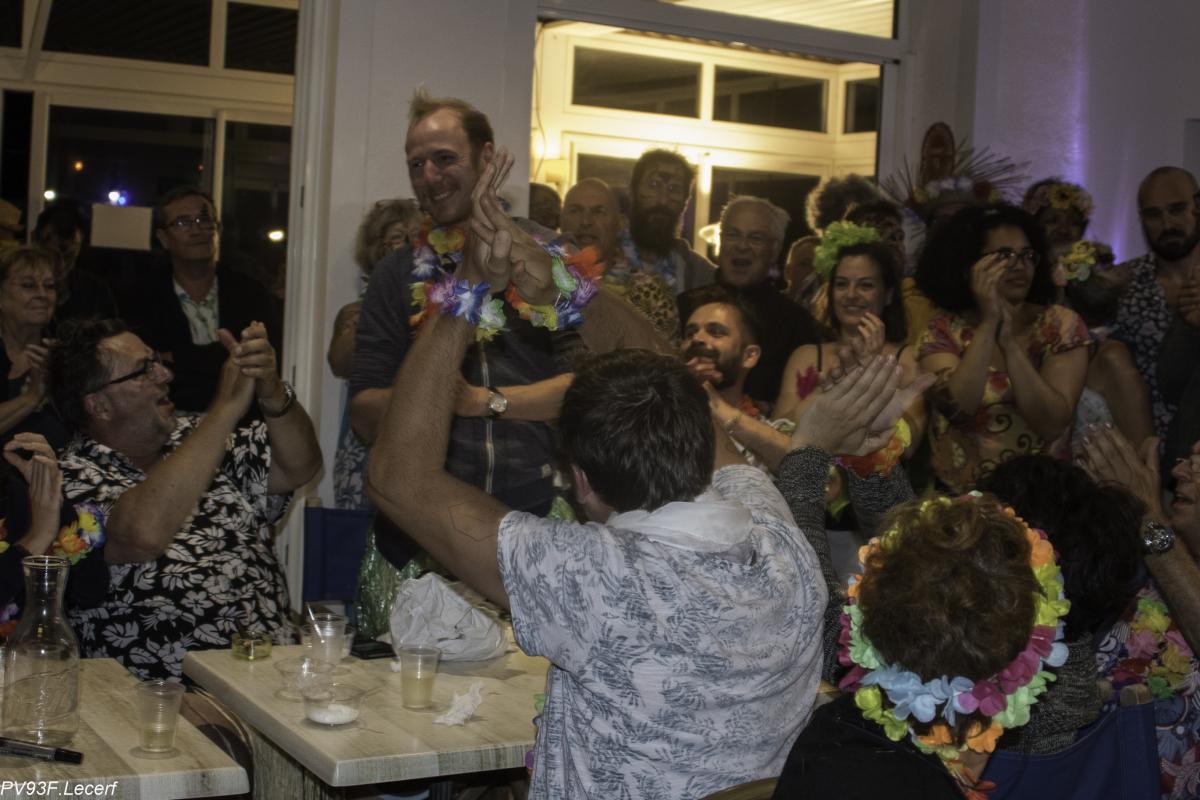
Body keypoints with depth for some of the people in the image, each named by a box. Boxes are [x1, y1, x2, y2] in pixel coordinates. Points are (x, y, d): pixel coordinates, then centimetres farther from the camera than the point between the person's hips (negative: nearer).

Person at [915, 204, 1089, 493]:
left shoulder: (1060, 325, 1)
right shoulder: (943, 331, 1)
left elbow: (1053, 425, -11)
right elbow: (956, 409, -15)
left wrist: (1008, 341, -17)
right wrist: (988, 323, -17)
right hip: (960, 492, -1)